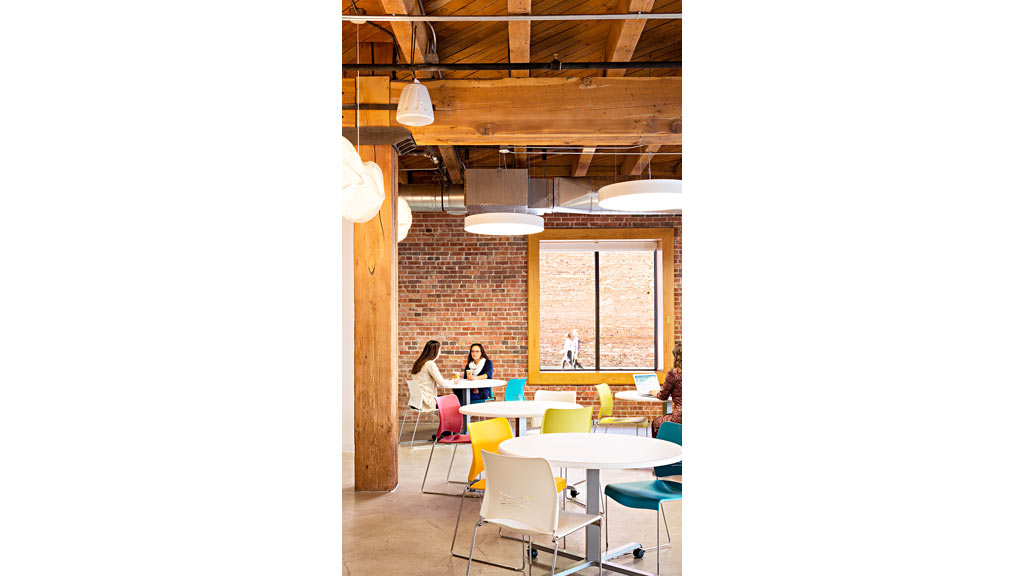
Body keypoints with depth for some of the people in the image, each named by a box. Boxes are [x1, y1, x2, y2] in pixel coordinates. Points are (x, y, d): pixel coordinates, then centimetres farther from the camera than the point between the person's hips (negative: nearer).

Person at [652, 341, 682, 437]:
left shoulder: (673, 374, -13)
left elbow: (663, 396, -2)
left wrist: (656, 393, 19)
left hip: (680, 418, -7)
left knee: (655, 422, 22)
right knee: (665, 417, 33)